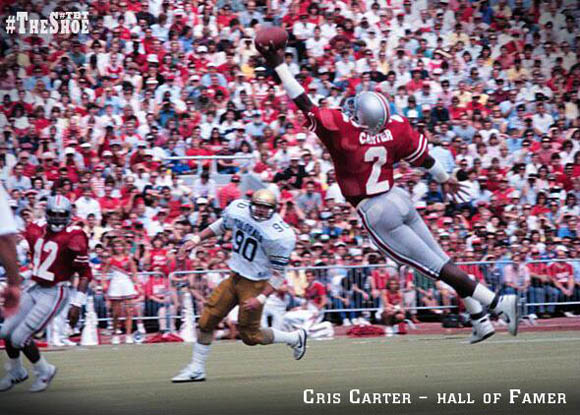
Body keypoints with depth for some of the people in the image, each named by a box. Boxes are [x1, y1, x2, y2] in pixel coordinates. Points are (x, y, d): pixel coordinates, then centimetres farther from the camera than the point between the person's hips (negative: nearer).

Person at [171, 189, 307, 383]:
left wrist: (262, 298, -22)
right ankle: (197, 369, 11)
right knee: (207, 320, -1)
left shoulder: (280, 235, -23)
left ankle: (295, 338, 26)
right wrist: (197, 239, 8)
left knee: (250, 335, 2)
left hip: (255, 284, -6)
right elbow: (221, 225, 16)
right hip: (235, 278, 6)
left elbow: (278, 274, -16)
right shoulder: (238, 209, -7)